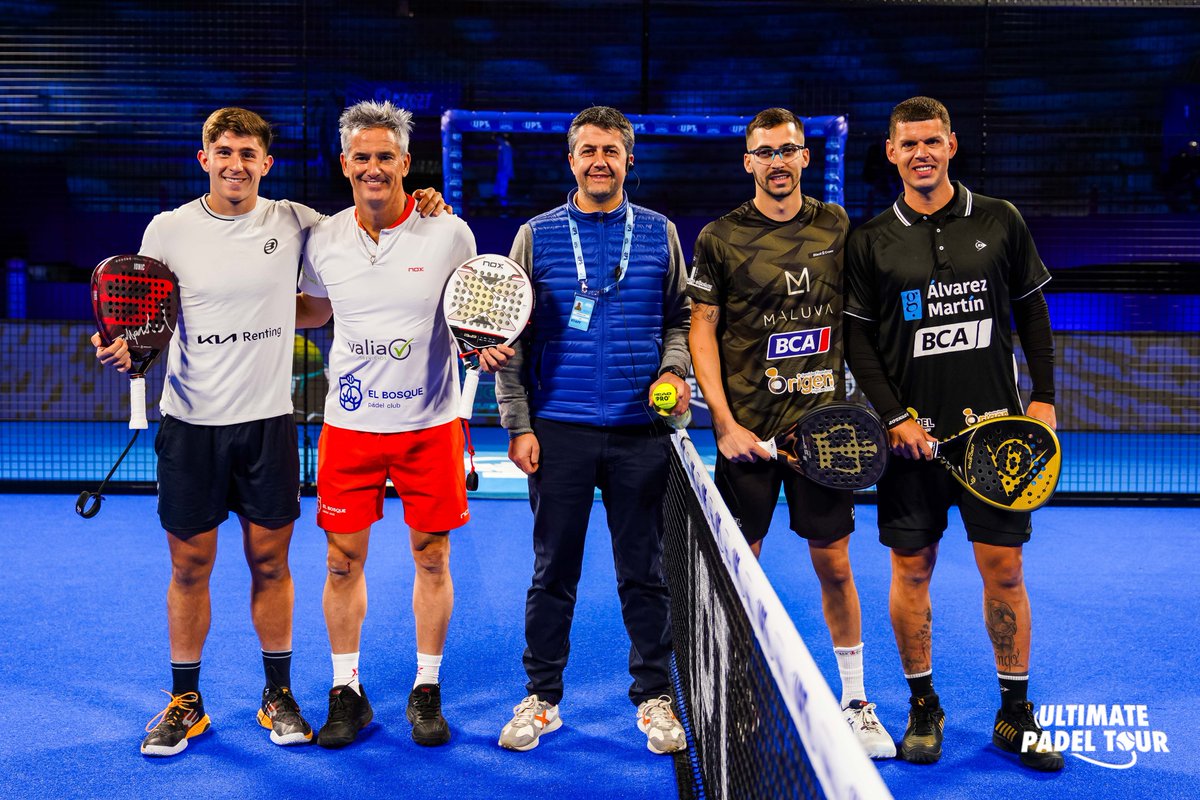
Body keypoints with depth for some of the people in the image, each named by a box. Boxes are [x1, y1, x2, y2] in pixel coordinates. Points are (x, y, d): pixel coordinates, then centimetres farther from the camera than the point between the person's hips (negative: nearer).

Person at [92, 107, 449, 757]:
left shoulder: (293, 222, 1)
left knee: (269, 561, 8)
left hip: (268, 420, 0)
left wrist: (419, 208, -3)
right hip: (191, 423, 0)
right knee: (189, 565, 7)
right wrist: (124, 348, -16)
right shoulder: (168, 229, 0)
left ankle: (278, 695, 24)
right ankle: (185, 702, 24)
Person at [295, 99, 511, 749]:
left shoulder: (449, 233, -5)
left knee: (432, 559, 6)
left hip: (430, 423, -1)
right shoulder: (323, 240, 2)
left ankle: (427, 691, 23)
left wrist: (487, 347, -15)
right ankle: (346, 692, 22)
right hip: (349, 425, 2)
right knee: (343, 560, 5)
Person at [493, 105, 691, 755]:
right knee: (553, 572, 7)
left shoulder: (660, 234, 8)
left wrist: (673, 368, -7)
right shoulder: (536, 236, 5)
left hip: (640, 432, 1)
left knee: (644, 572, 8)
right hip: (558, 431, 0)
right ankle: (541, 698, 21)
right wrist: (517, 423, -2)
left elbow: (681, 317, 14)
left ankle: (654, 697, 22)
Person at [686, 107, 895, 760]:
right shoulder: (719, 238, -1)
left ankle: (855, 700, 24)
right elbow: (701, 332, -2)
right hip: (748, 429, -2)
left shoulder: (837, 227, 8)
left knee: (835, 563, 8)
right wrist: (724, 422, -10)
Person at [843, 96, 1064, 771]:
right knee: (912, 570, 5)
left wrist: (1044, 398, 3)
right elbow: (856, 338, 1)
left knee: (1004, 570, 3)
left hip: (995, 425, 1)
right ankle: (923, 706, 22)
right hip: (912, 432, 0)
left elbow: (1033, 314, 10)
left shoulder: (1001, 222, 5)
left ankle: (1015, 714, 18)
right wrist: (896, 417, -7)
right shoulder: (871, 241, 2)